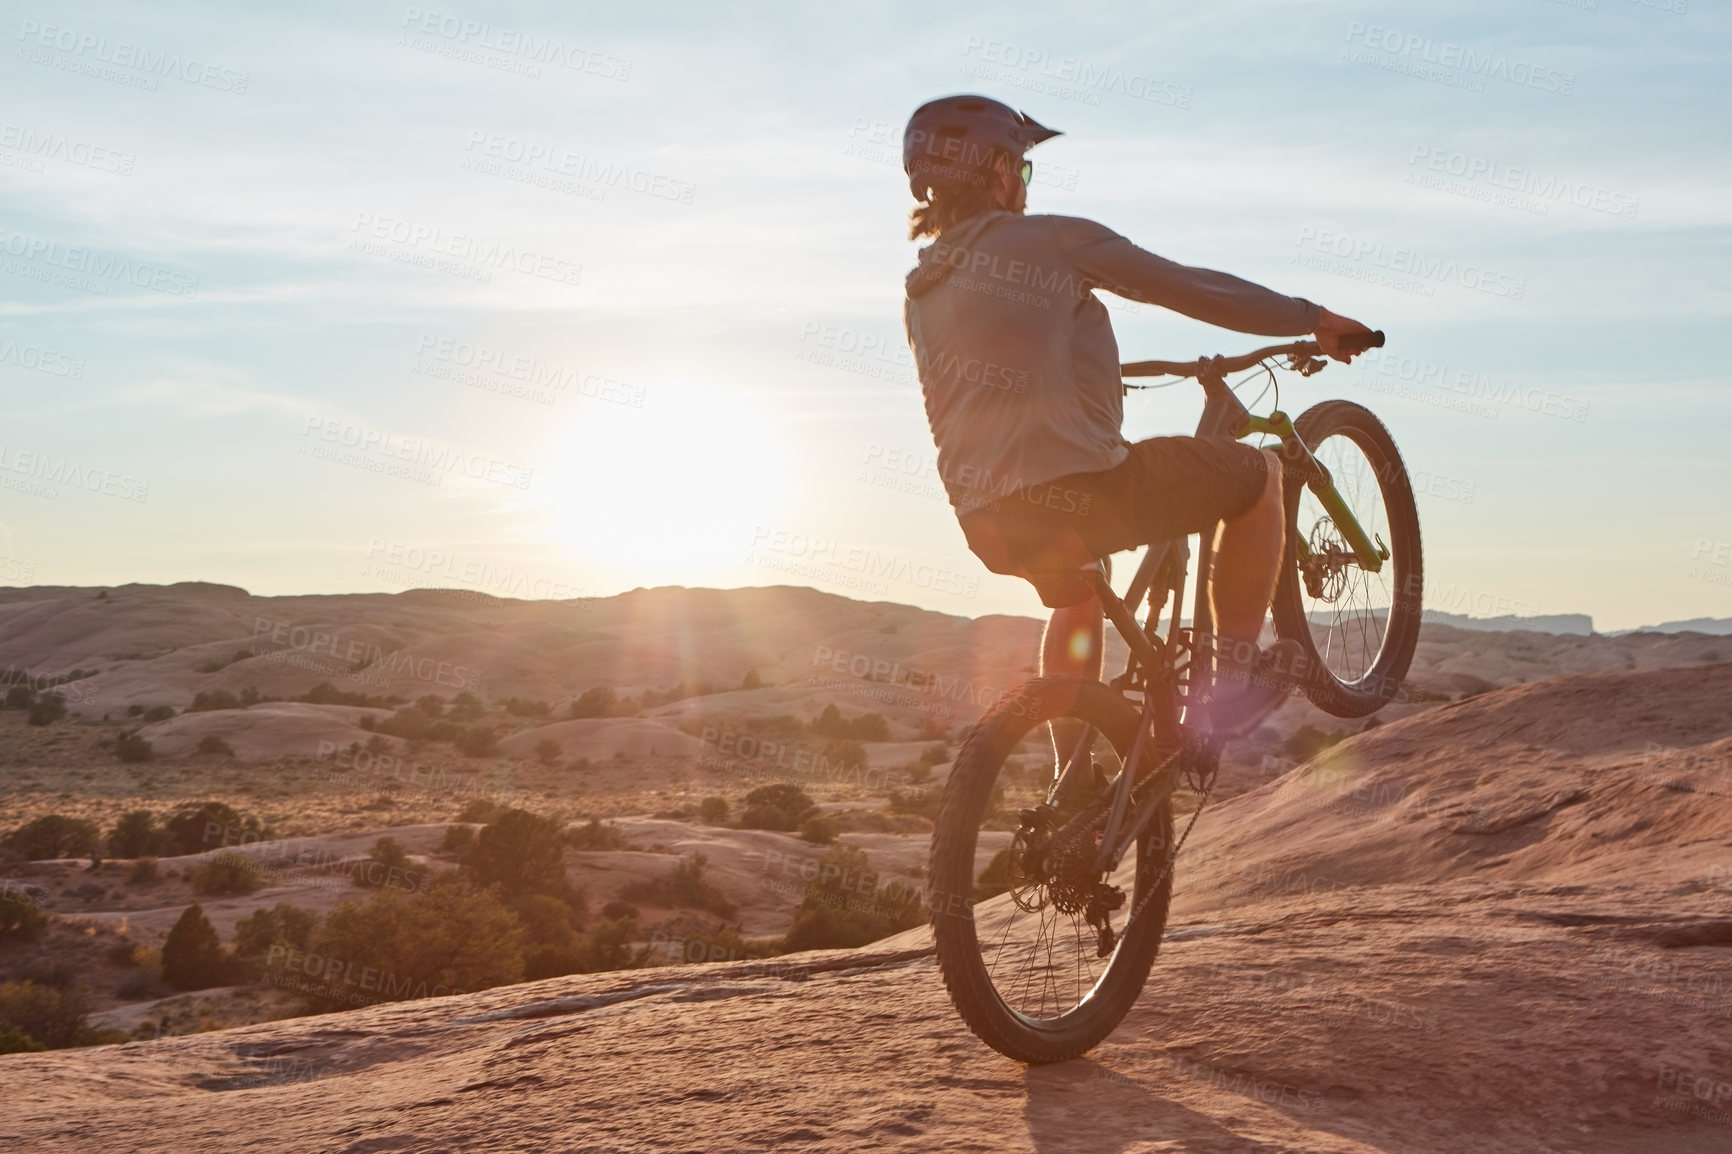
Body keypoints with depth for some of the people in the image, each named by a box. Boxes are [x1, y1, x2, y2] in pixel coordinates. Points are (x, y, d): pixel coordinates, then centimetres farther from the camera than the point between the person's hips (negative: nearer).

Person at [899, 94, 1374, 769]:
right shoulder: (1052, 240, -3)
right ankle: (1235, 679, 17)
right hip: (1081, 491, -7)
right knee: (1260, 474, 13)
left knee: (1075, 597, 38)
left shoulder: (919, 294, 16)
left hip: (988, 522, 7)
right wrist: (1312, 320, 12)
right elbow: (1192, 290, -1)